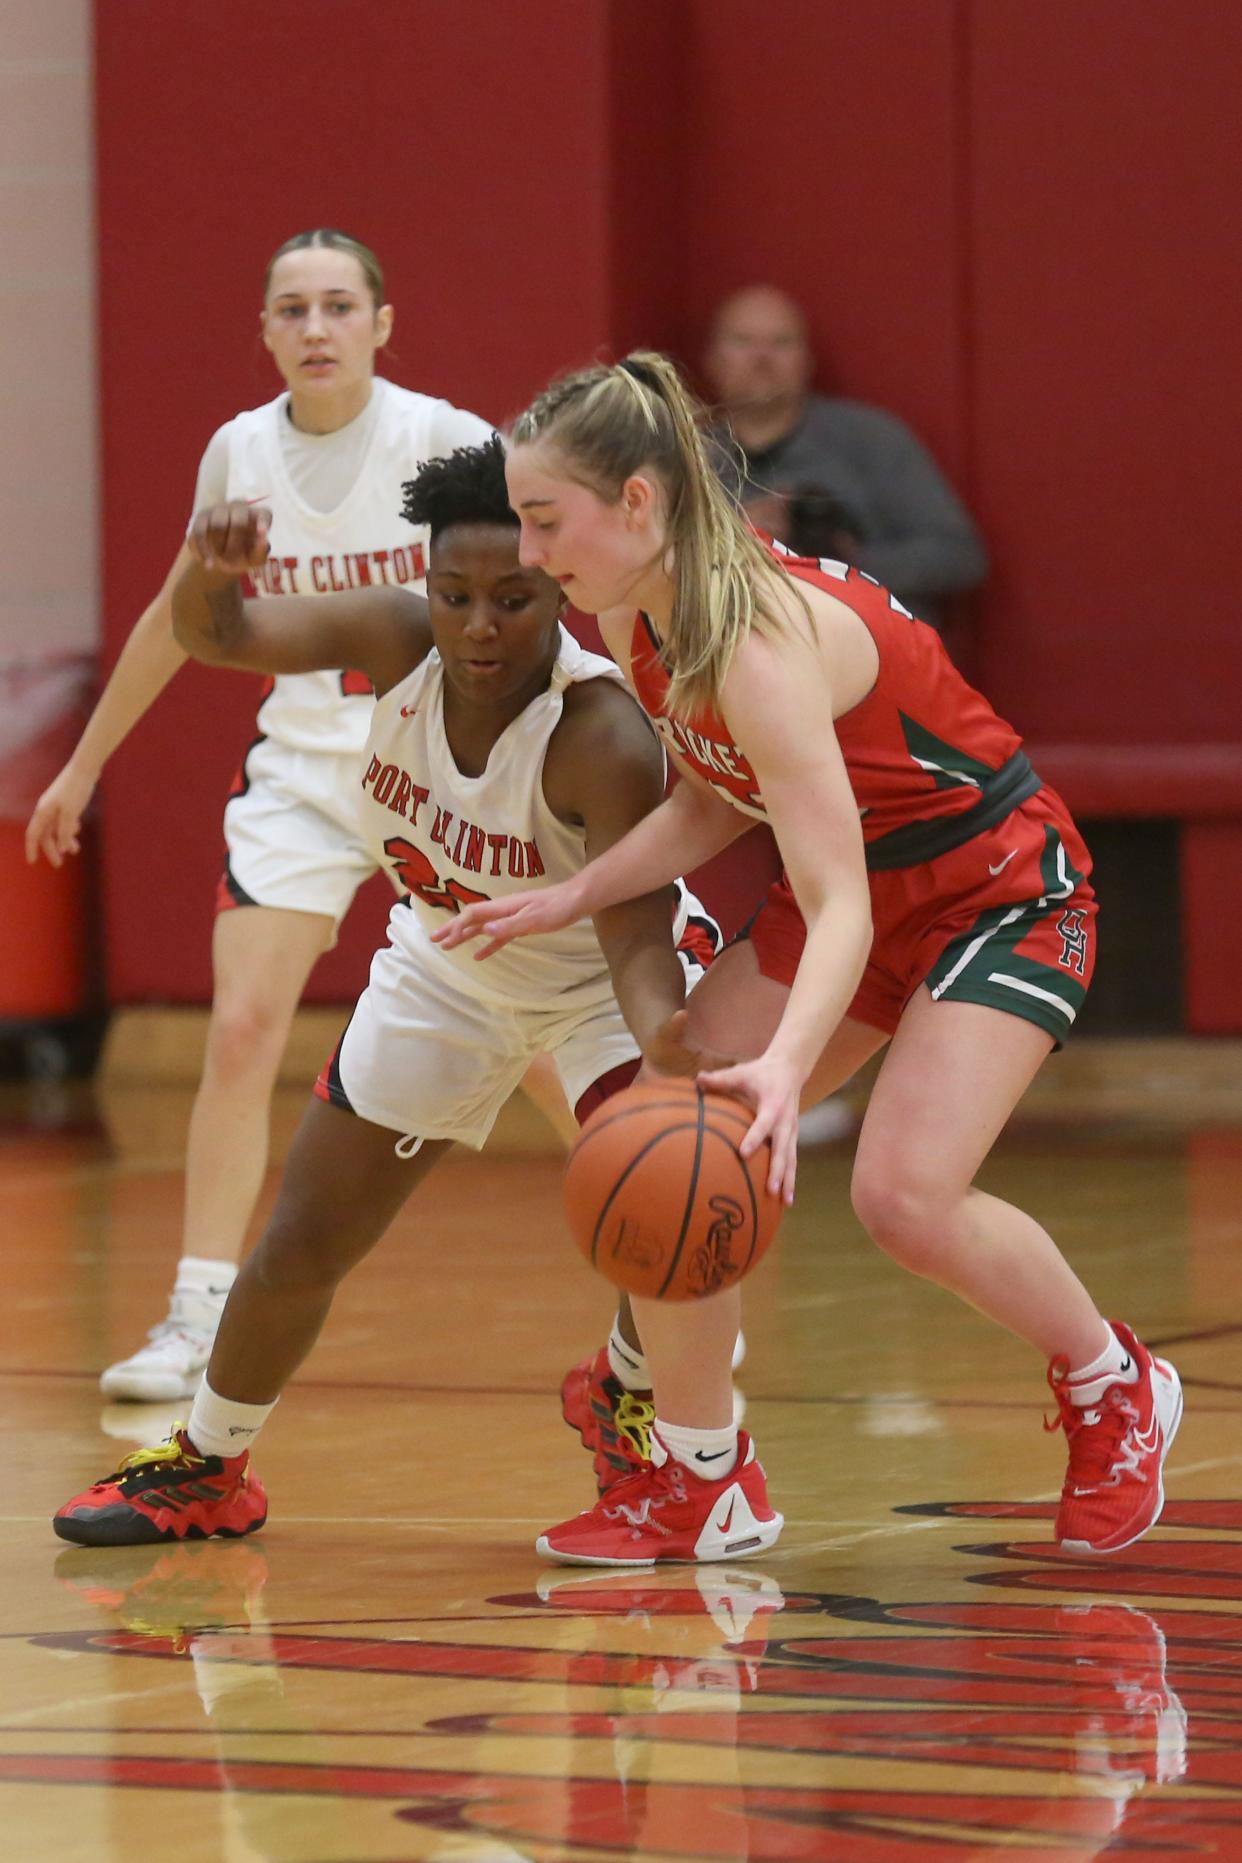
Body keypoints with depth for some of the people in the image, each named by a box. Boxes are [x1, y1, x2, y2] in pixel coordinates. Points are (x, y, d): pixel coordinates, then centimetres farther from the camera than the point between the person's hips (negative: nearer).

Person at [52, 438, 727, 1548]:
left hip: (597, 980, -4)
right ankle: (205, 1469, 33)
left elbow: (638, 937, -41)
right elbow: (218, 636, -24)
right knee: (303, 1246, 10)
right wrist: (210, 571, -48)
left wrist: (664, 1037, -63)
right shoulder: (401, 643, -25)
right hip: (445, 974, 4)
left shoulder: (602, 737, -38)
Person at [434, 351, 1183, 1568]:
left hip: (1004, 897, -9)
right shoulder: (637, 617, -8)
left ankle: (1115, 1390, 7)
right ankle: (696, 1480, 10)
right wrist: (571, 900, -6)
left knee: (904, 1194, -22)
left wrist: (787, 1065, -53)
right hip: (861, 891, 9)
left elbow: (839, 907, -38)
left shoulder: (759, 638, -33)